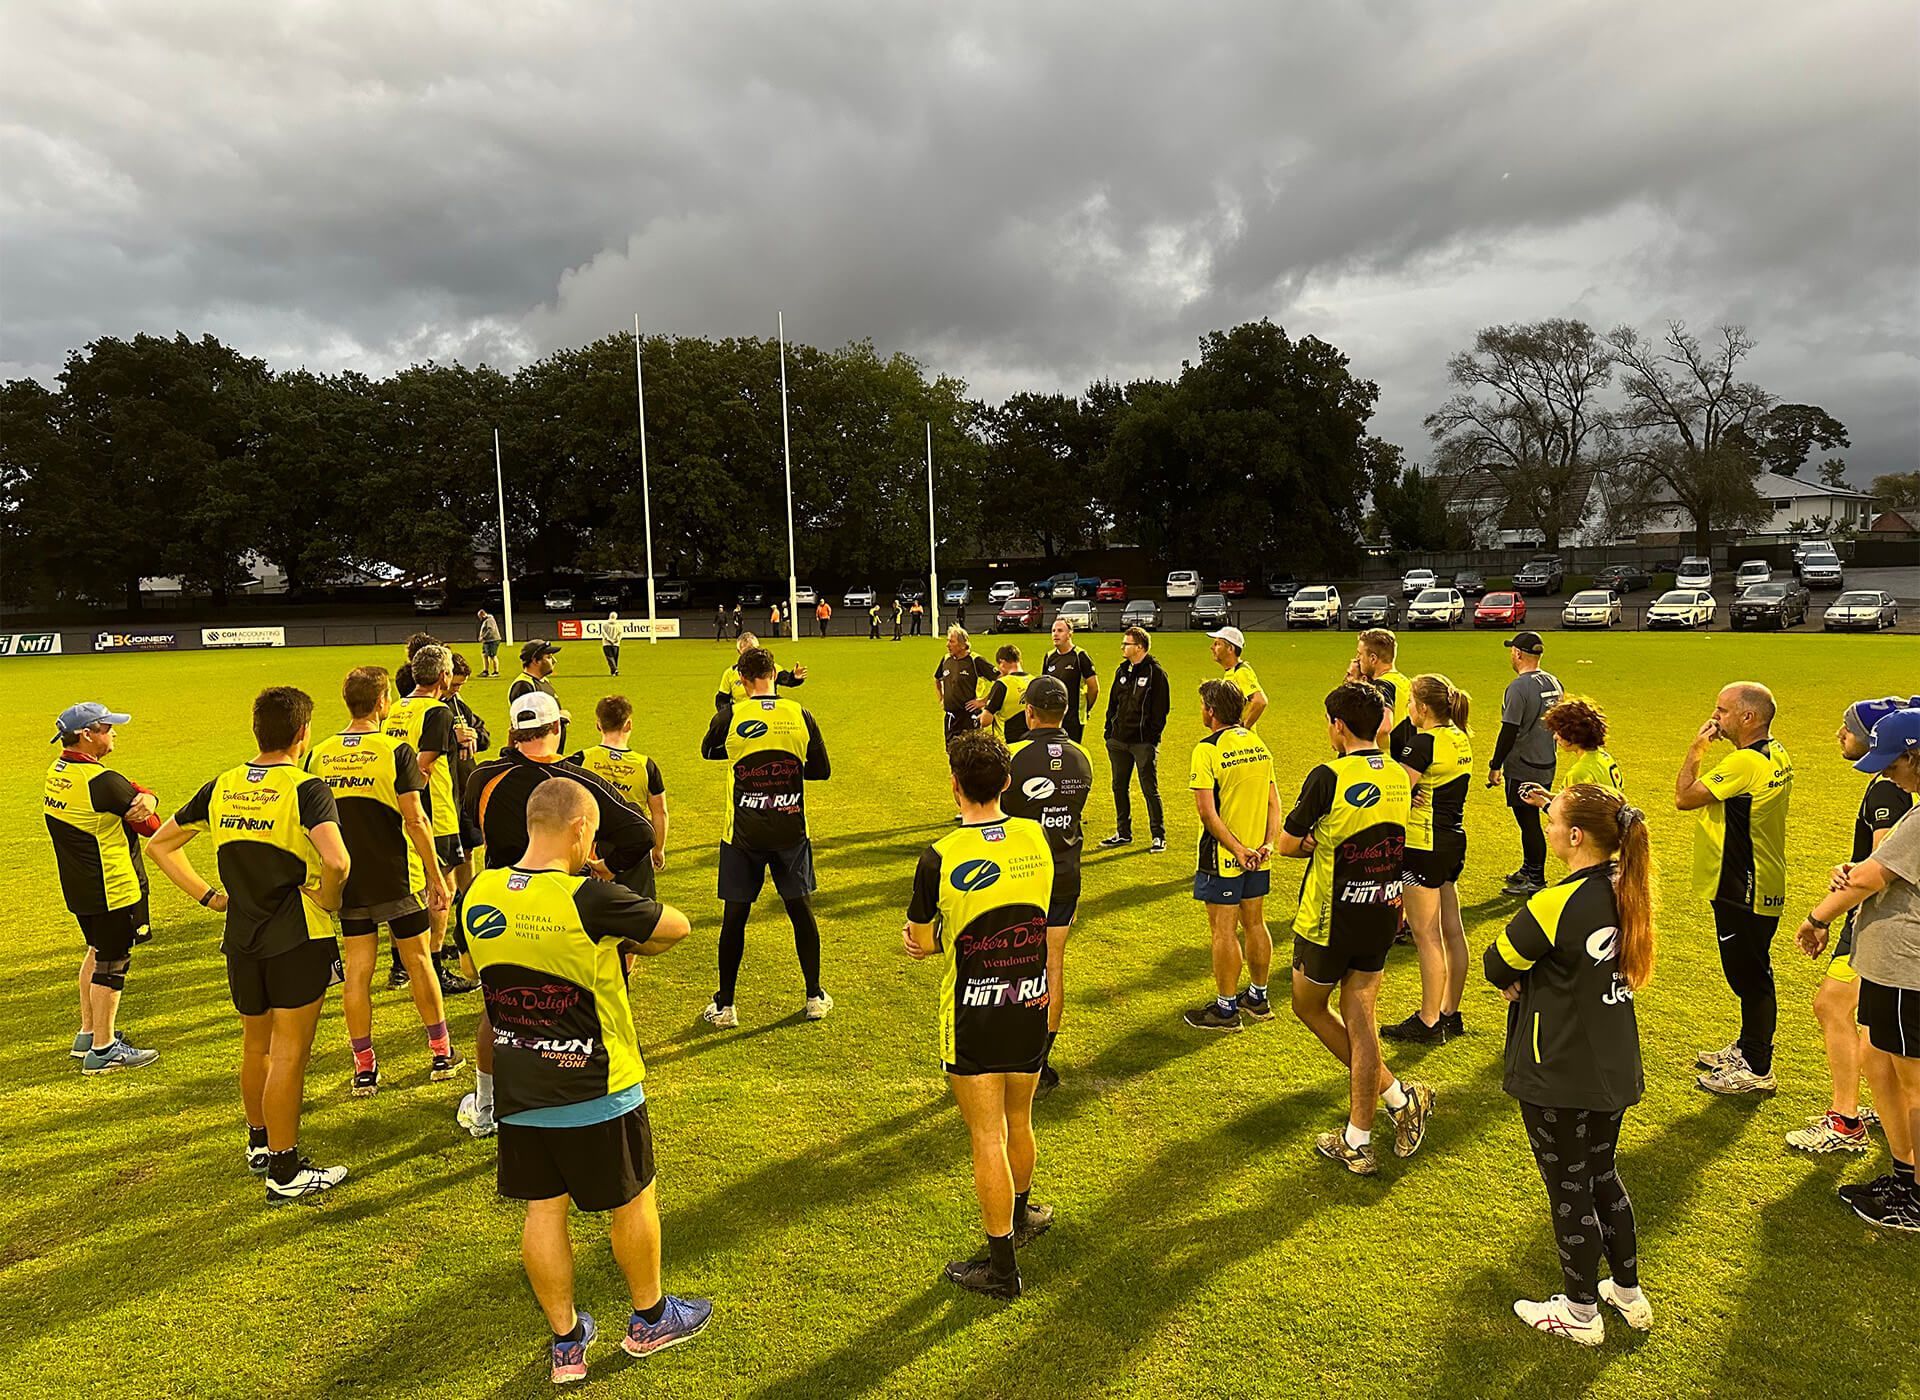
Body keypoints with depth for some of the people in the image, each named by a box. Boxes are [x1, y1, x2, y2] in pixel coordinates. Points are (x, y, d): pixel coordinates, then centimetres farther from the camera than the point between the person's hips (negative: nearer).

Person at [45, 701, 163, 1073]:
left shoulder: (57, 771, 6)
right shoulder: (101, 781, -24)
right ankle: (103, 1049, 11)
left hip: (78, 887, 10)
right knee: (112, 964, 2)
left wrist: (146, 799, -20)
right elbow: (154, 827, -16)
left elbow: (134, 791, 0)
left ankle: (87, 1034, 37)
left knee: (97, 953, 25)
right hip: (112, 888, -10)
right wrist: (145, 808, 1)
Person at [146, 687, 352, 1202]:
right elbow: (336, 861, -32)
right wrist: (327, 900, -13)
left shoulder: (221, 787, 4)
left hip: (242, 939, 6)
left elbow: (160, 844, 15)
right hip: (298, 940, -6)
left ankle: (260, 1143, 40)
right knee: (288, 1056, 2)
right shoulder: (306, 789, -16)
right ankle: (285, 1171, 11)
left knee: (256, 1047, 23)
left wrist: (207, 895, 12)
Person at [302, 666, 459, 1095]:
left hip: (347, 879, 3)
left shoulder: (318, 755, 0)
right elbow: (415, 819, -15)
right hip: (397, 878, -3)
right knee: (417, 961, 10)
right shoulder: (395, 751, -13)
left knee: (357, 969, 9)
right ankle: (441, 1053, 20)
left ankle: (364, 1068, 14)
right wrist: (436, 876, -8)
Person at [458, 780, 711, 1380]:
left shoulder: (478, 896, -6)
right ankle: (649, 1319, 35)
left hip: (518, 1096, 5)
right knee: (633, 1202, 16)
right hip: (597, 1093, -5)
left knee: (543, 1210, 16)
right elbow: (677, 927, -14)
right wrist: (627, 942, 5)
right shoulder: (589, 900, -25)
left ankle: (566, 1343, 30)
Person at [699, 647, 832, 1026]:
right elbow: (821, 770, 3)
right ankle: (815, 998, 22)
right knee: (801, 909, 13)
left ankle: (724, 1006, 18)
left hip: (743, 834, -1)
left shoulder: (730, 718, -8)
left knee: (734, 915, 8)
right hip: (790, 830, 1)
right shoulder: (799, 714, -5)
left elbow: (708, 751, 14)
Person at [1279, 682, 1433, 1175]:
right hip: (1383, 914, 6)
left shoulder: (1329, 777, -18)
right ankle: (1357, 1142, 15)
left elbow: (1286, 845, -11)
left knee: (1309, 1008, 16)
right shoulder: (1399, 776, 3)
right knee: (1359, 1020, 12)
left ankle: (1396, 1095, 12)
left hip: (1330, 921, -6)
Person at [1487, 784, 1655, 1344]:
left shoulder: (1557, 903, -26)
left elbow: (1497, 965, -15)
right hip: (1613, 1068, 8)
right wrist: (1541, 980, -1)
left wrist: (1519, 981, 5)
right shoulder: (1623, 891, -2)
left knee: (1569, 1190, 10)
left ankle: (1580, 1313, 26)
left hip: (1560, 1077, -8)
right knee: (1602, 1175, 24)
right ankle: (1629, 1293, 39)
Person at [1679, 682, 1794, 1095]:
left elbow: (1684, 797, -22)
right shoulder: (1777, 756, 8)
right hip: (1761, 886, 10)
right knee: (1750, 974, 21)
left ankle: (1757, 1069, 13)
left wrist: (1695, 749, -14)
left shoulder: (1745, 762, -25)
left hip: (1744, 891, -10)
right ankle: (1747, 1049, 36)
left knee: (1750, 976, 1)